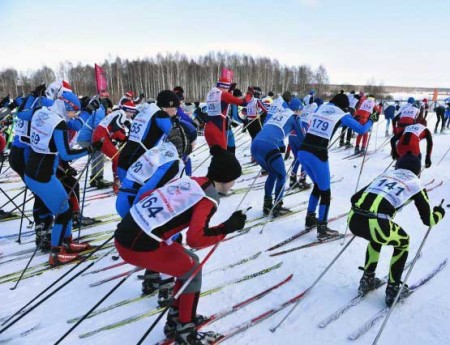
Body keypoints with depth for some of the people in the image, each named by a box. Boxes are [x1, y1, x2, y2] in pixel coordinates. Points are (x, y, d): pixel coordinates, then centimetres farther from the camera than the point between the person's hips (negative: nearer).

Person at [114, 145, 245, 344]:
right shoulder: (209, 198, -9)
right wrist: (228, 228, -9)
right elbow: (195, 239, -21)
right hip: (139, 247, -8)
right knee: (192, 271, 12)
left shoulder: (189, 181, 12)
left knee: (188, 262, 22)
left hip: (124, 233, 8)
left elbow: (145, 196, 17)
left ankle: (175, 320, 36)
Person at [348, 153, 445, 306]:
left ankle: (367, 280, 44)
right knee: (403, 242, 30)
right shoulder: (415, 184, 19)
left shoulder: (384, 175, 28)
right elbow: (428, 220, 22)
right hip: (377, 224, -4)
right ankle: (393, 290, 35)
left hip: (353, 220, 4)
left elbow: (355, 198, 26)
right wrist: (439, 212, 44)